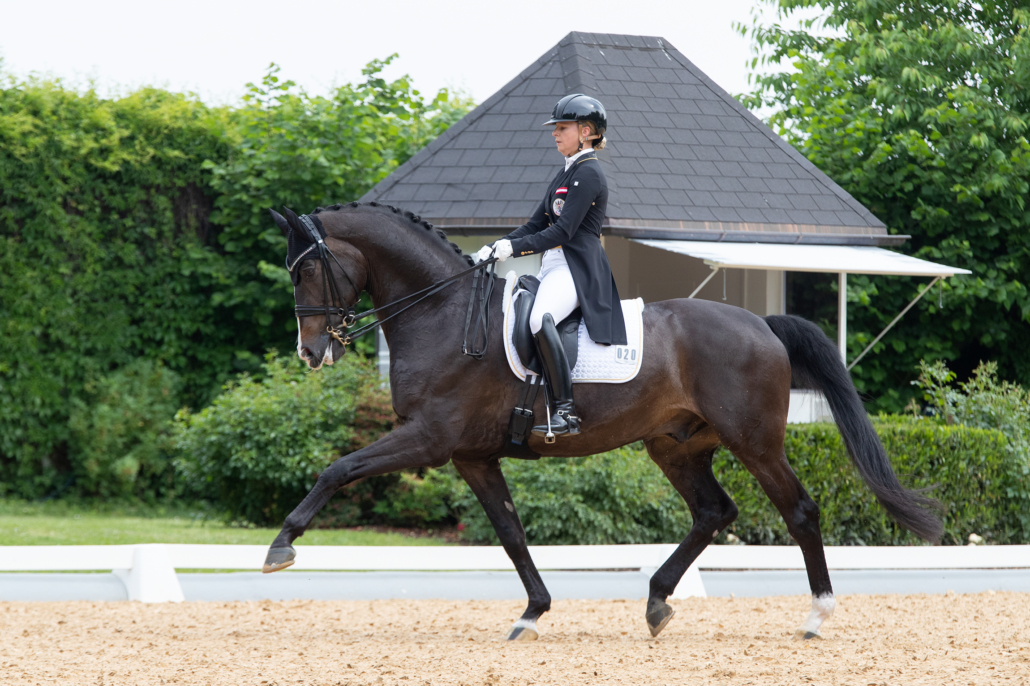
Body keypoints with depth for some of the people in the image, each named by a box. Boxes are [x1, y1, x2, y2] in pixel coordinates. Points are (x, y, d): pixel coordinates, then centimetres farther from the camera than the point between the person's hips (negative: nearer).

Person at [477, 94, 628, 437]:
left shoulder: (589, 174, -9)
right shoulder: (566, 175, 21)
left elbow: (563, 231, -17)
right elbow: (537, 224, 20)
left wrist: (515, 247, -20)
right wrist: (496, 247, 7)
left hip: (577, 270, -11)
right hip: (553, 266, 11)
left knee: (539, 318, -36)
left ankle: (566, 412, -37)